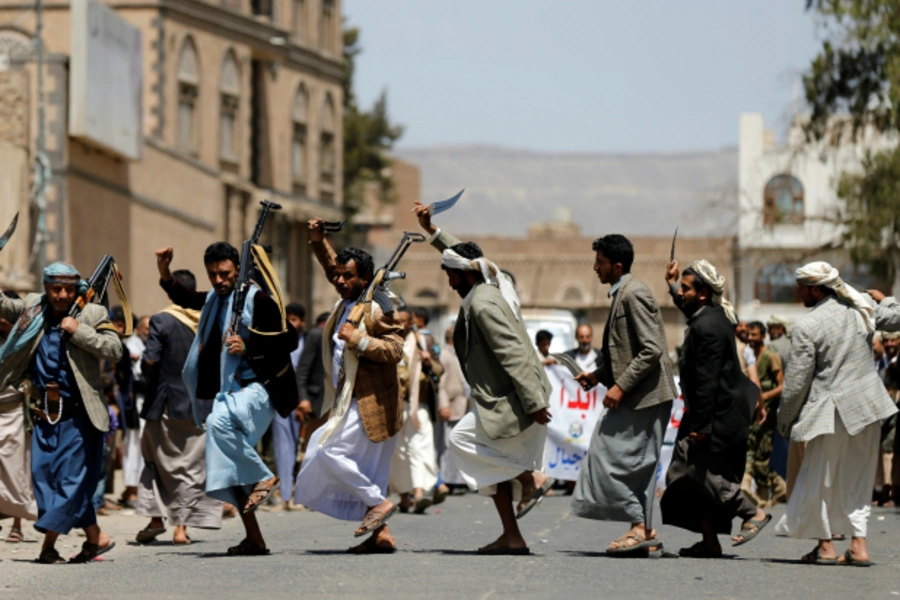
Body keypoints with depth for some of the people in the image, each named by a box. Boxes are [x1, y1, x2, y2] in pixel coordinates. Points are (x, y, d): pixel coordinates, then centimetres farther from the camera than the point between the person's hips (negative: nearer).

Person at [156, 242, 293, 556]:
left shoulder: (258, 300, -6)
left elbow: (289, 339, -11)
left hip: (253, 389, -8)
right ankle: (254, 538, 5)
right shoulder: (213, 299, 16)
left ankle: (264, 477, -20)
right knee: (233, 469, 2)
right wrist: (165, 272, 19)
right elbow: (183, 297, 36)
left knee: (219, 422, -36)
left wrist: (248, 346, -20)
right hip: (226, 393, 8)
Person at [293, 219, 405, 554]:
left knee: (328, 451, -15)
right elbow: (332, 269, 30)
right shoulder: (347, 302, 13)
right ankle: (380, 533, 9)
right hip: (351, 402, 10)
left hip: (370, 404, -10)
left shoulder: (376, 309, -13)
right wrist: (319, 243, 17)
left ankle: (378, 503, -6)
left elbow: (394, 350, -20)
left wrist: (358, 339, -24)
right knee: (364, 469, 8)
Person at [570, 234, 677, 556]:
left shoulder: (634, 294, -14)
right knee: (636, 465, 10)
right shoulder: (622, 294, 17)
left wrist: (620, 386, -22)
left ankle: (639, 527, -9)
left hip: (644, 396, -10)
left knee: (613, 459, -10)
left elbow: (652, 350, -21)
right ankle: (645, 531, 13)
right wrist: (598, 375, 13)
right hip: (633, 397, 10)